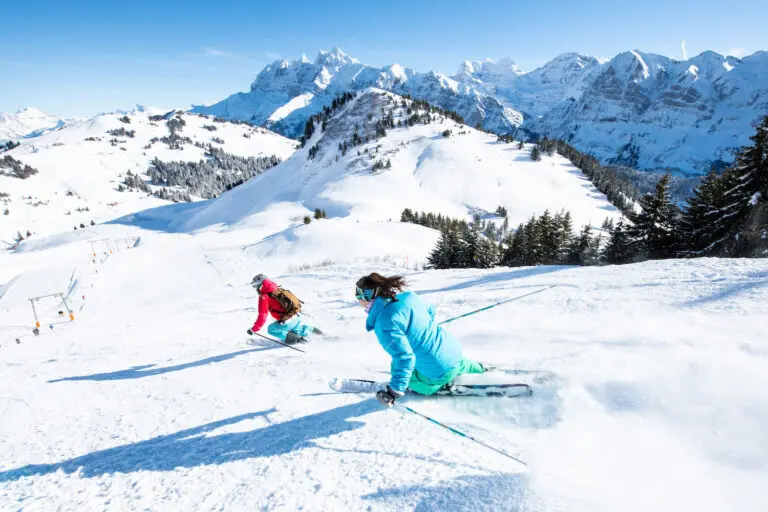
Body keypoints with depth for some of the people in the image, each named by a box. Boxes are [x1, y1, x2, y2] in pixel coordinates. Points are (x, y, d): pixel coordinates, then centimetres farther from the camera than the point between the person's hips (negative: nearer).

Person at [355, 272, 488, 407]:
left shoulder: (384, 324, -28)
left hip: (440, 371, -8)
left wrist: (394, 392, -26)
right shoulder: (408, 296, -4)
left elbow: (404, 357, -32)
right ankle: (478, 368, 58)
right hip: (452, 348, 8)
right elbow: (430, 311, 14)